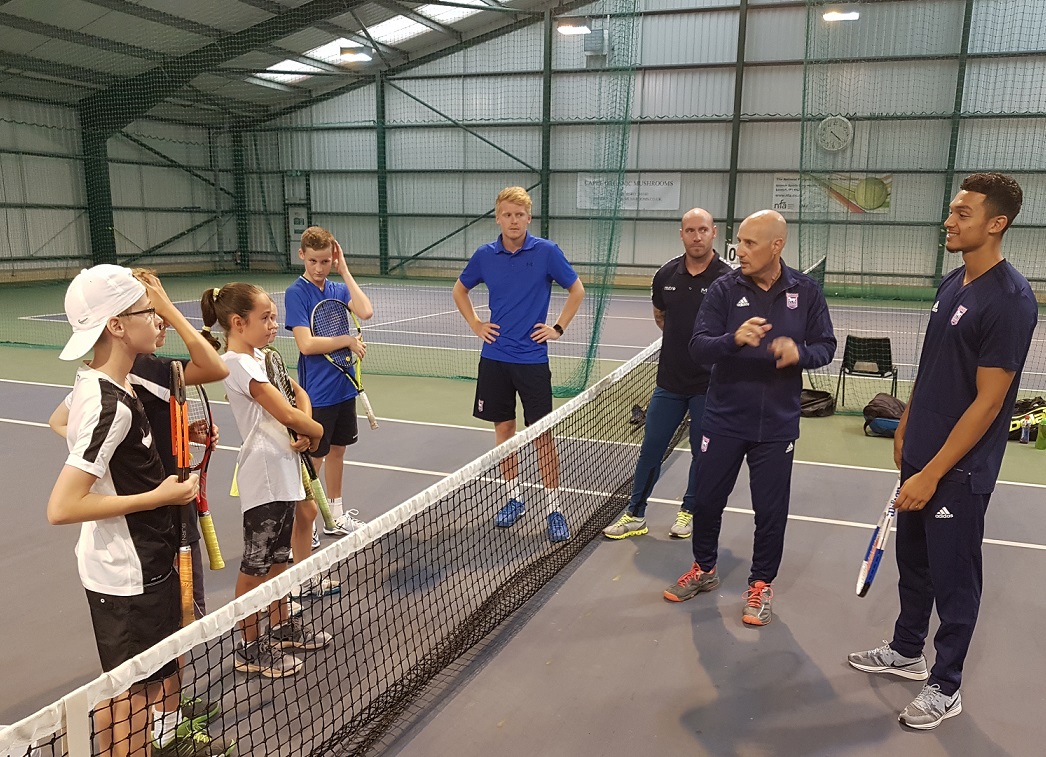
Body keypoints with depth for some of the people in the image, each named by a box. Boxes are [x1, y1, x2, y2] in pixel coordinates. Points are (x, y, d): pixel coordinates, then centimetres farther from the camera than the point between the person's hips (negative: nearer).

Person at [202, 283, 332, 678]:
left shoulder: (260, 357, 10)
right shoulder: (239, 363, -18)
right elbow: (287, 414, -20)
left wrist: (302, 435, -5)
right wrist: (317, 430, -1)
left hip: (284, 470, 9)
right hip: (263, 476, -9)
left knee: (278, 556, 21)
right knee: (255, 565, 4)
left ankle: (282, 627, 36)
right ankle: (250, 648, 17)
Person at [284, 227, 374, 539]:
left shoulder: (338, 289, 4)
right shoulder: (296, 293, -12)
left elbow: (366, 312, -16)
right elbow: (306, 343, -20)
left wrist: (344, 270, -12)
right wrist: (348, 341, -14)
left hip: (343, 385, 6)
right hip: (316, 392, -6)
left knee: (337, 449, 17)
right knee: (314, 457, 4)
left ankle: (336, 516, 32)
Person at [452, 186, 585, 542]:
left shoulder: (547, 251, -7)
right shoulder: (485, 255, 2)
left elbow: (577, 290, 4)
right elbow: (460, 290, 18)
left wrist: (558, 328, -2)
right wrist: (475, 325, 7)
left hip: (532, 358, -3)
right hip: (494, 357, 3)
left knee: (542, 433, -1)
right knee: (503, 428, 10)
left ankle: (554, 507, 9)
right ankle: (514, 497, 26)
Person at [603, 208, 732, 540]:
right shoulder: (667, 274, 1)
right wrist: (681, 339, 11)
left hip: (709, 384, -3)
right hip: (670, 379, 3)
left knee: (702, 452, 11)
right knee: (650, 447, 8)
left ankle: (690, 511, 31)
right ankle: (635, 515, 21)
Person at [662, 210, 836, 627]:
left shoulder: (806, 291, -4)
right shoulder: (724, 288, -8)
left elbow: (825, 346, 0)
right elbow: (699, 347, -15)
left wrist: (799, 353, -22)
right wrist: (734, 339, -35)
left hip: (777, 424, 0)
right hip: (723, 419, 0)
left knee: (771, 510, 8)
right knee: (707, 499, 12)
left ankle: (761, 584, 30)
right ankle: (704, 569, 36)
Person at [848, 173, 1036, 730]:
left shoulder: (1009, 300, -19)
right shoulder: (951, 283, 6)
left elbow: (988, 401, -21)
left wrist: (932, 474, -20)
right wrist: (905, 427, 18)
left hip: (959, 466, -8)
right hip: (921, 453, 8)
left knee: (952, 576, 7)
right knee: (913, 558, 20)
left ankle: (945, 686, 25)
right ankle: (907, 651, 39)